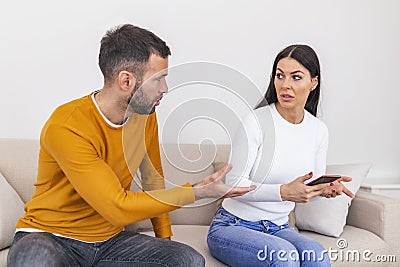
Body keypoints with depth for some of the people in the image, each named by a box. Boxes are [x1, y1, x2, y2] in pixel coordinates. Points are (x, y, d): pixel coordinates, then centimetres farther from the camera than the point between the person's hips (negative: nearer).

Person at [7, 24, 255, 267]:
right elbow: (118, 208, -28)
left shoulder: (145, 115, -2)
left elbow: (154, 180, 13)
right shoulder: (65, 128, -24)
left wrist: (165, 241, 10)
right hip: (49, 237, -6)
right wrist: (197, 192, -23)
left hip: (109, 239, 7)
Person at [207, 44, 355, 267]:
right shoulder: (256, 121, -15)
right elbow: (234, 184, -16)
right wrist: (283, 192, -31)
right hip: (232, 226, -4)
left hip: (278, 228, 5)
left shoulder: (319, 131, 3)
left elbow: (311, 190, 15)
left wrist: (327, 188, -9)